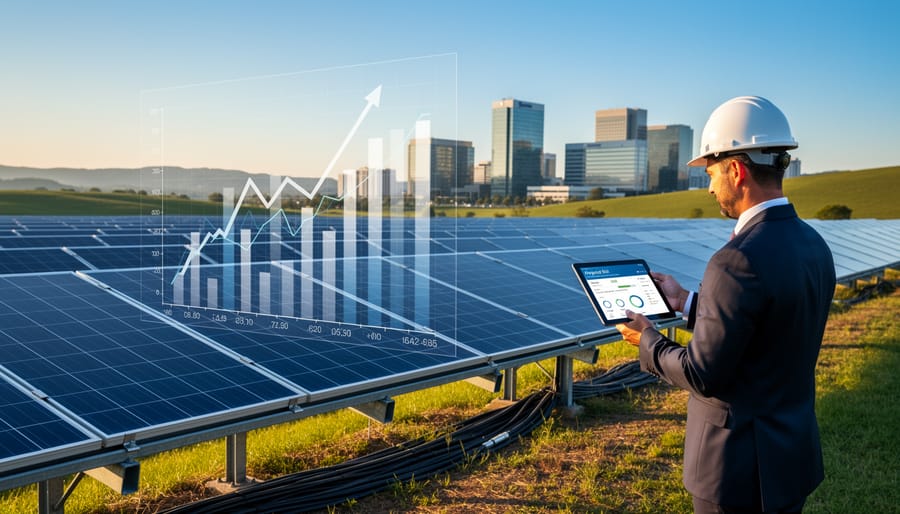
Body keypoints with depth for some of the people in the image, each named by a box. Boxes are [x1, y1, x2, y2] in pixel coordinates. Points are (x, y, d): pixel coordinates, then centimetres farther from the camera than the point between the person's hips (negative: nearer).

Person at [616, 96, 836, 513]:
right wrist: (687, 303, 11)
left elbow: (703, 375, -21)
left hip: (741, 468, -8)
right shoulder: (814, 246, 1)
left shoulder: (739, 260, -26)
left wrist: (647, 340, -4)